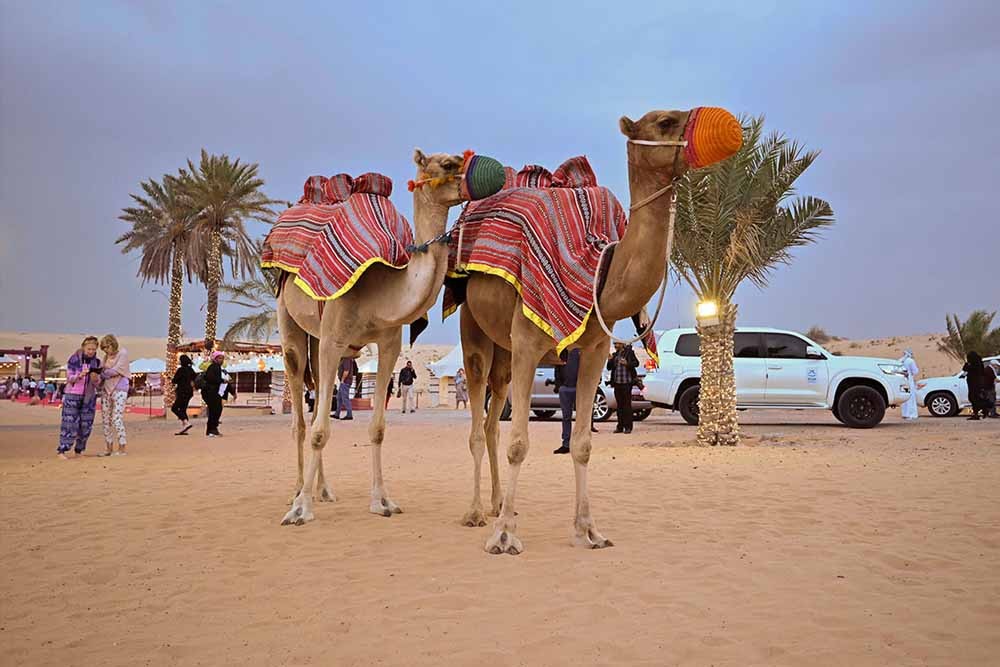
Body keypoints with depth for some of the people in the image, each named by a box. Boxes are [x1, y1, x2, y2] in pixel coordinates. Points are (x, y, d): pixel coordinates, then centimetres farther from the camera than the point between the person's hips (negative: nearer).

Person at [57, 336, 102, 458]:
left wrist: (95, 378, -15)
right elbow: (69, 378, -5)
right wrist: (80, 376, -24)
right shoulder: (74, 359, -5)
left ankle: (78, 451, 12)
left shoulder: (96, 362, 6)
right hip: (73, 395, -4)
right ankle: (61, 451, -7)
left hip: (89, 396, 4)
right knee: (70, 423, -9)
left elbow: (97, 384, 7)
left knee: (86, 424, 2)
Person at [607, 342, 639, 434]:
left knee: (627, 404, -5)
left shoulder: (629, 352, 0)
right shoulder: (615, 355, 15)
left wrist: (627, 363, -17)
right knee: (619, 405, 8)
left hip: (626, 382, -6)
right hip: (617, 382, 6)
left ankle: (628, 427, -2)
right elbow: (609, 368, 17)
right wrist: (610, 361, -2)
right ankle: (620, 426, 12)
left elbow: (636, 363, -2)